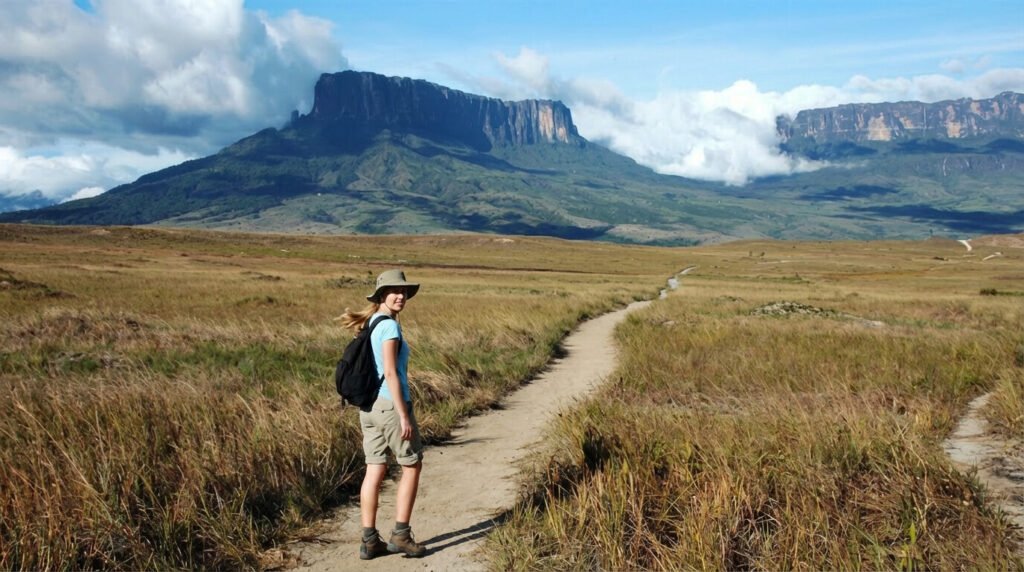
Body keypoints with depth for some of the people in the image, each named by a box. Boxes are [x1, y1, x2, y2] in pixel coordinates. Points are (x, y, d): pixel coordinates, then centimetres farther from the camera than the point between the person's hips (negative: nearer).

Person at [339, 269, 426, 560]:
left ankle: (370, 541, 12)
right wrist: (404, 415, -19)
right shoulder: (389, 326, -14)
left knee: (375, 471, 9)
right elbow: (390, 373, -20)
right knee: (412, 465, 8)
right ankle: (400, 534, 11)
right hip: (390, 404, -8)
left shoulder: (370, 324, 13)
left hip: (369, 405, 8)